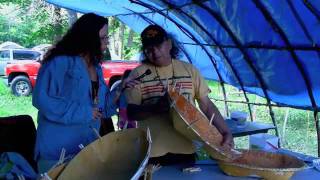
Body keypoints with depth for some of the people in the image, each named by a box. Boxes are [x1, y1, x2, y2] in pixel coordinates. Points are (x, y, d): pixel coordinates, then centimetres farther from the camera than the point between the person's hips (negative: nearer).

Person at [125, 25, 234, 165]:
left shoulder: (189, 69, 5)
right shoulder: (139, 73, -2)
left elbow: (207, 105, 5)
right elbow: (131, 112, -5)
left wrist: (226, 132, -5)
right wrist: (154, 108, -23)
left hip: (185, 150, 3)